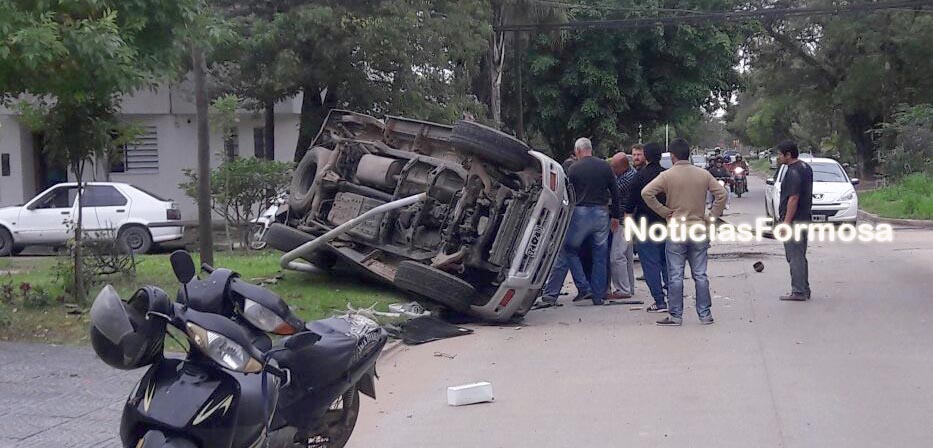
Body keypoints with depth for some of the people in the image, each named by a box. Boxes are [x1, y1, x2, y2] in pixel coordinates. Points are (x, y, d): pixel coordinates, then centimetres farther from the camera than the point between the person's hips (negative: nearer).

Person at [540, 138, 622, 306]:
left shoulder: (574, 168, -1)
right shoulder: (605, 166, 7)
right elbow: (615, 193, 7)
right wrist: (615, 216, 14)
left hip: (581, 213, -3)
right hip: (602, 213, 3)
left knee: (568, 251, 8)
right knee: (600, 255, 9)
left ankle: (584, 288, -1)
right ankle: (598, 295, 11)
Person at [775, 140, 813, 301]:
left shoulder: (793, 172, -18)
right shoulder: (805, 167, 14)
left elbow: (793, 198, -23)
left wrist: (787, 221, -23)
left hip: (794, 220, -10)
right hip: (804, 218, 10)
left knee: (795, 256, -5)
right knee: (800, 256, 16)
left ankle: (798, 292, -2)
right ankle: (804, 290, 21)